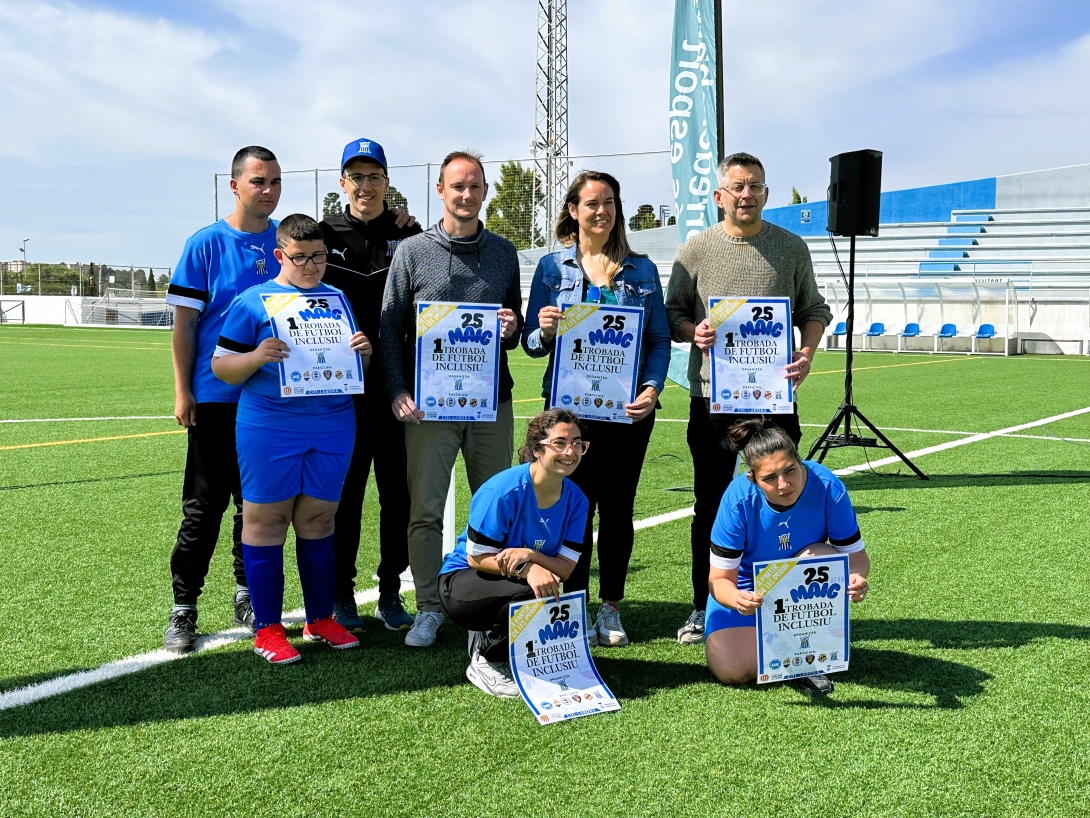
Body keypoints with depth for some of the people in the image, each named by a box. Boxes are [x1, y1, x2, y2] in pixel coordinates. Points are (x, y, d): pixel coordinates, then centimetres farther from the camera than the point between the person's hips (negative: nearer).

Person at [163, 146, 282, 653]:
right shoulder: (206, 244, -3)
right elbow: (185, 322, -3)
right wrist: (183, 392, -7)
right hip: (216, 397, -3)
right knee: (204, 505, 2)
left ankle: (247, 596, 26)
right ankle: (183, 610, 12)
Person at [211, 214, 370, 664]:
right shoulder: (252, 302, -1)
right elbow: (221, 366, -2)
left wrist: (362, 353, -2)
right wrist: (256, 357, -21)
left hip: (332, 427, 4)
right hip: (270, 428, -4)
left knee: (318, 519, 10)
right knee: (266, 520, 1)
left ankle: (321, 618, 21)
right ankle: (267, 628, 12)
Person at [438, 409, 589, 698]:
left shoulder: (575, 500, -8)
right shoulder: (503, 491, -25)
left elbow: (565, 568, -12)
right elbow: (477, 558, -22)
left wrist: (529, 555, -32)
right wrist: (527, 570, -37)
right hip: (463, 581, -6)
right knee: (526, 593, -35)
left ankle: (488, 637, 10)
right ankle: (486, 663, -8)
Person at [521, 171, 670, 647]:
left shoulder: (641, 270, 9)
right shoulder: (553, 267, 6)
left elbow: (660, 339, 6)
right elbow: (532, 343, 5)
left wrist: (652, 387, -10)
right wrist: (545, 331, -17)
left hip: (628, 407, 1)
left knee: (617, 505, 6)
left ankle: (611, 608, 19)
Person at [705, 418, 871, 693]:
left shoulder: (828, 487, -26)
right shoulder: (738, 499, -28)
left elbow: (856, 554, -16)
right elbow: (720, 578, -22)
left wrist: (856, 577, -40)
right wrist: (736, 599, -46)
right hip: (746, 591, -1)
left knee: (823, 558, -33)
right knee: (731, 671, -21)